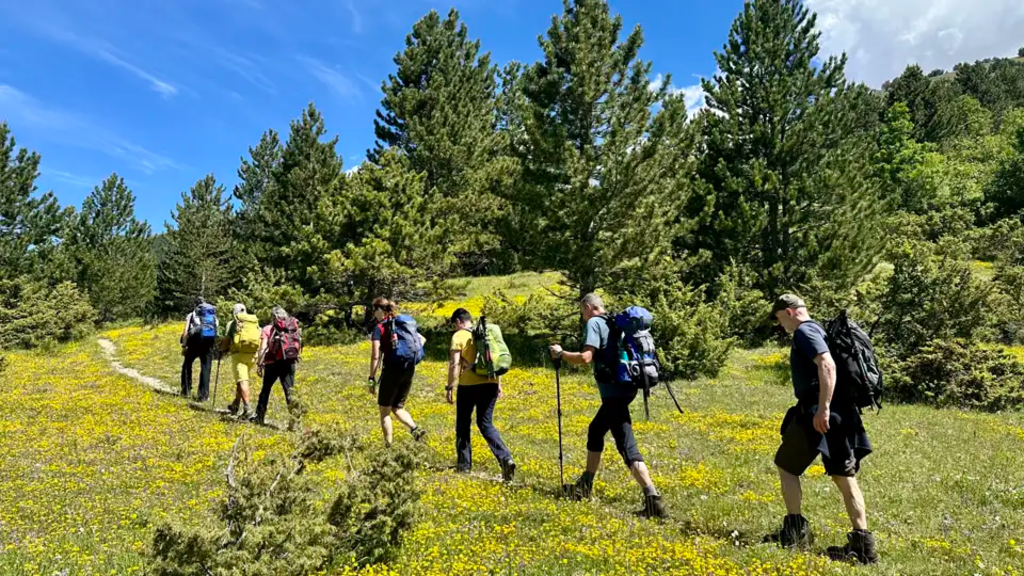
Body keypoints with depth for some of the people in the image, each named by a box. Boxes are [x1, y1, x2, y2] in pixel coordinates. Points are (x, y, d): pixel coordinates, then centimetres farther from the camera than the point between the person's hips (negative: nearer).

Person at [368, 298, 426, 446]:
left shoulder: (379, 328, -5)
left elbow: (375, 356, -11)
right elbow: (422, 339, 19)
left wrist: (372, 378, -6)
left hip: (392, 370, -6)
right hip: (409, 370, 6)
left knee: (384, 411, 10)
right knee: (397, 408, 18)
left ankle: (389, 445, 8)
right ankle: (415, 428, -7)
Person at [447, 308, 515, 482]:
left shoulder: (459, 336, -4)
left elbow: (454, 364, -11)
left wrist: (449, 387, -6)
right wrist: (498, 384, 19)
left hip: (469, 385, -5)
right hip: (490, 384, 5)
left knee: (463, 424, 12)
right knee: (486, 424, 11)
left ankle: (464, 464, 18)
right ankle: (506, 458, -8)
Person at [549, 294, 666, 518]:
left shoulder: (594, 323, -5)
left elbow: (586, 357, -17)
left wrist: (560, 354, -3)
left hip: (613, 391, -9)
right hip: (624, 388, 9)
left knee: (627, 447, -8)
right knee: (595, 431, 19)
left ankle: (653, 499, -16)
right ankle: (585, 485, 29)